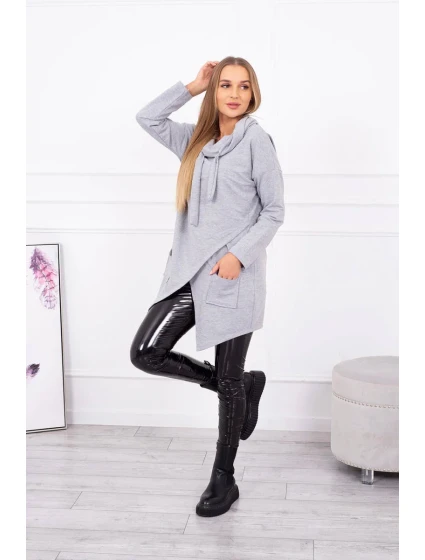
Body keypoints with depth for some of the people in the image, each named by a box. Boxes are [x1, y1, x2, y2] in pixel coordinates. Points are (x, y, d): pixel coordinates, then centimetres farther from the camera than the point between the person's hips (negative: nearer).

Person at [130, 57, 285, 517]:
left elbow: (275, 211, -5)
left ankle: (223, 480, 22)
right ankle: (246, 385, 16)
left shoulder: (256, 140, -4)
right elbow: (147, 119, 15)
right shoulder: (197, 138, 12)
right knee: (145, 353, -2)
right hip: (189, 271, 6)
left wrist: (239, 253, -16)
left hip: (233, 275, -6)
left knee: (228, 382, 3)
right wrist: (192, 87, 7)